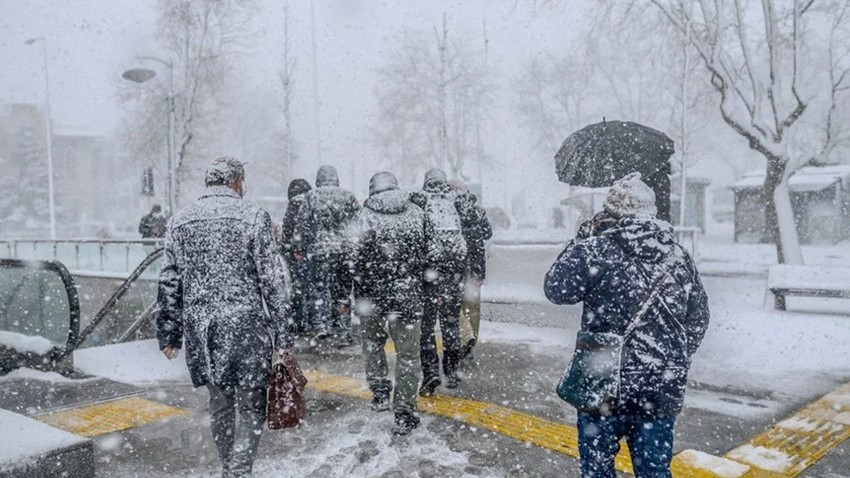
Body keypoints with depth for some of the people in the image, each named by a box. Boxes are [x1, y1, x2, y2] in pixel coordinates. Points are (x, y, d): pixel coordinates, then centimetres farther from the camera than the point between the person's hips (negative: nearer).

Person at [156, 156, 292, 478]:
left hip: (200, 328, 5)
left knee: (219, 403, 19)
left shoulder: (179, 221, 8)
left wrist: (168, 334, 17)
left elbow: (169, 285, 10)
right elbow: (273, 280, -7)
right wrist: (282, 333, -3)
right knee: (250, 407, 5)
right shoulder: (253, 216, -5)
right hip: (245, 325, -5)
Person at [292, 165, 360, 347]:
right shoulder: (348, 196, 8)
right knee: (343, 292, 8)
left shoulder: (311, 196, 4)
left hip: (320, 250, -2)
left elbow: (301, 224, 2)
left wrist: (298, 248, 8)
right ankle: (342, 333, 11)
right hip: (346, 249, 2)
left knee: (320, 288, 3)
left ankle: (322, 325, -13)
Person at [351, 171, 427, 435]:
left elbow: (359, 258, -8)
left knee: (373, 342, 24)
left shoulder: (366, 215, -4)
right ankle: (404, 415, 9)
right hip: (408, 293, 1)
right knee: (408, 353, 6)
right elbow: (426, 253, 6)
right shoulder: (416, 212, 3)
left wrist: (359, 296, -1)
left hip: (374, 292, 0)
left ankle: (380, 392, 27)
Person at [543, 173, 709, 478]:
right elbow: (698, 319, 11)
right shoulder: (680, 257, 5)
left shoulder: (595, 251, -13)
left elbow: (556, 289, -5)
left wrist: (579, 243, 5)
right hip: (664, 387, 4)